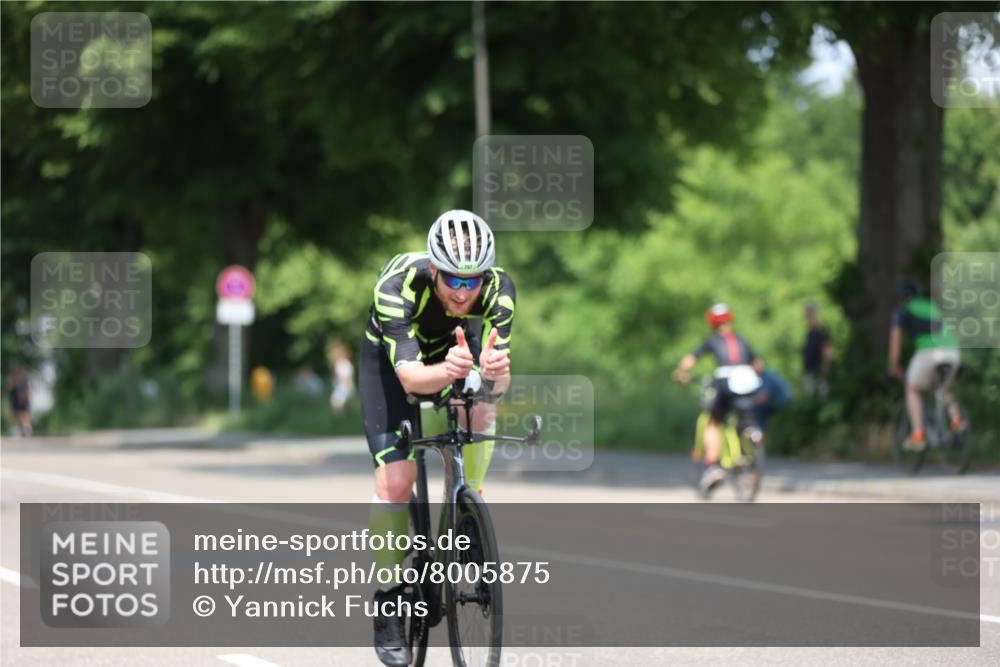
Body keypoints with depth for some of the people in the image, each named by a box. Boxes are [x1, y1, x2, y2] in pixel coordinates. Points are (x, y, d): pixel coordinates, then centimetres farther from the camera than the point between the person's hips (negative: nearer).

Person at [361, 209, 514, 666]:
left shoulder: (498, 290, -31)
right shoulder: (398, 287, -39)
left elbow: (500, 382, -35)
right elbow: (409, 376, -46)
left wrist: (494, 371, -59)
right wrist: (447, 371, -67)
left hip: (455, 346, 3)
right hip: (391, 357, -3)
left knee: (482, 413, -31)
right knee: (395, 480, -16)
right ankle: (388, 606, 0)